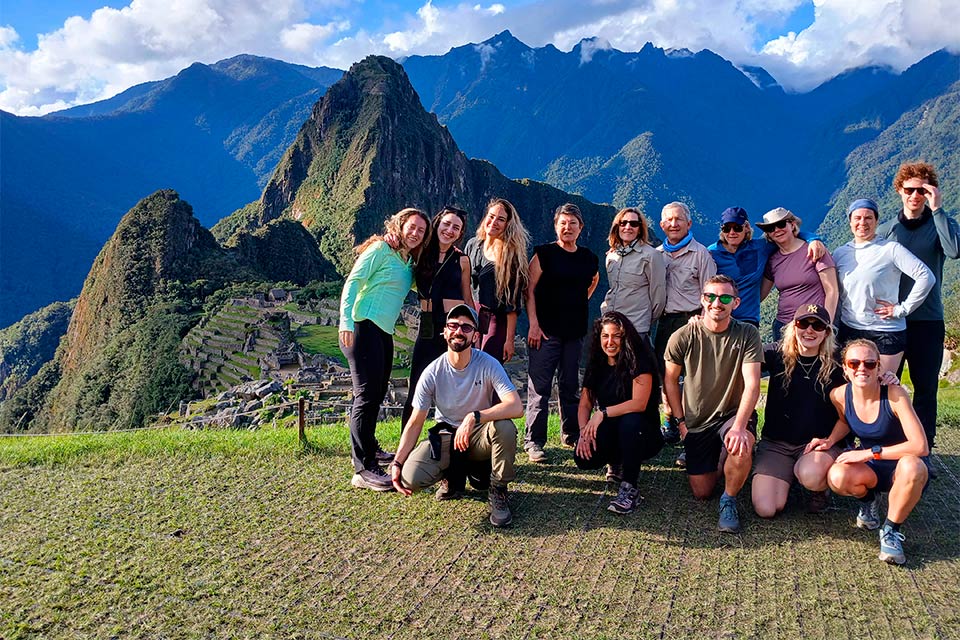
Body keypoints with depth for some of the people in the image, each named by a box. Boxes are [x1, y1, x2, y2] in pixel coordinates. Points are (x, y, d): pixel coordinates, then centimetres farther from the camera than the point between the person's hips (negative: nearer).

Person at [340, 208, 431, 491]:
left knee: (377, 394, 17)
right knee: (367, 395, -11)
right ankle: (364, 469, -9)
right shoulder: (381, 249, -6)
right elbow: (353, 282, -13)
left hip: (384, 332, 9)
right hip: (364, 327, -9)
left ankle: (367, 447, 35)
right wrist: (346, 322, -22)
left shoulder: (409, 262, 17)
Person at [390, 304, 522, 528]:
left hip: (480, 435, -1)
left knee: (505, 427, -36)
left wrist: (473, 418, -40)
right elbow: (415, 423, -7)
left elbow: (516, 406, -30)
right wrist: (397, 462, -17)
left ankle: (497, 492, -10)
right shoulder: (432, 373, -13)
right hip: (446, 435, 1)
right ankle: (452, 476, 11)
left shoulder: (488, 364, -17)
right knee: (410, 477, -24)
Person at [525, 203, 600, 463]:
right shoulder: (544, 253, -4)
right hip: (545, 331, -4)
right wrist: (534, 324, -14)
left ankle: (572, 435, 26)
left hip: (575, 331, 5)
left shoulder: (589, 258, 9)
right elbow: (529, 290, -7)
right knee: (540, 387, -3)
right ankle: (534, 441, 3)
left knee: (571, 387, 14)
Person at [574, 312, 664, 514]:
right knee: (583, 457, -24)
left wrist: (603, 413, -26)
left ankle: (629, 488, -24)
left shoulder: (638, 360, -14)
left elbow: (639, 404, -25)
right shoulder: (596, 363, 4)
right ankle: (616, 463, 12)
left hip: (643, 434, -5)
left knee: (630, 421, -39)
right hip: (610, 433, 5)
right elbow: (585, 404, 2)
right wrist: (584, 431, -16)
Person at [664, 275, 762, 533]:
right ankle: (714, 462, 38)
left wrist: (739, 426, -30)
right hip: (697, 422, 2)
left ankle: (729, 500, -6)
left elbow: (752, 385, -18)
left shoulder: (747, 334, -11)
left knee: (742, 448, -37)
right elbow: (670, 380, 4)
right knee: (701, 493, 2)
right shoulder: (683, 337, -9)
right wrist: (680, 421, 0)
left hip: (734, 413, -1)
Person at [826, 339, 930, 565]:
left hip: (902, 466, -3)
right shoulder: (839, 395, -12)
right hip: (870, 469, 3)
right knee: (837, 477, -30)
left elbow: (920, 446, -31)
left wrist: (870, 452, -30)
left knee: (912, 467, -40)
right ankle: (868, 499, 9)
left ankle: (891, 531, -14)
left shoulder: (894, 394, -25)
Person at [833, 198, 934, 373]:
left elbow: (926, 277, -12)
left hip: (886, 332, -3)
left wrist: (902, 309, -11)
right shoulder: (840, 253, 8)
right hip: (848, 331, 4)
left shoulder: (891, 249, -5)